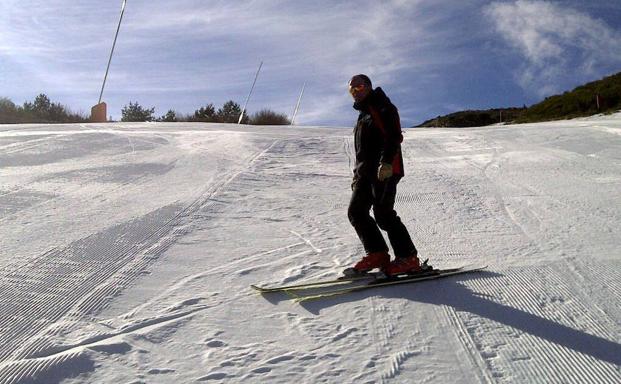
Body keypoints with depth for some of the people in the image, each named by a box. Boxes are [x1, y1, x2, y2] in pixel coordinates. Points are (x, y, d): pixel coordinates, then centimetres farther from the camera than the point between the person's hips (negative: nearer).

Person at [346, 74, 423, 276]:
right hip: (366, 172, 9)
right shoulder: (363, 114, 26)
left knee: (383, 213, -15)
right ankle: (377, 253, 7)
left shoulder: (382, 107, -1)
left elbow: (393, 136, -16)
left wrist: (386, 162, -27)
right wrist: (357, 174, 23)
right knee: (356, 212, 2)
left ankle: (408, 258, -7)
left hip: (385, 170, -9)